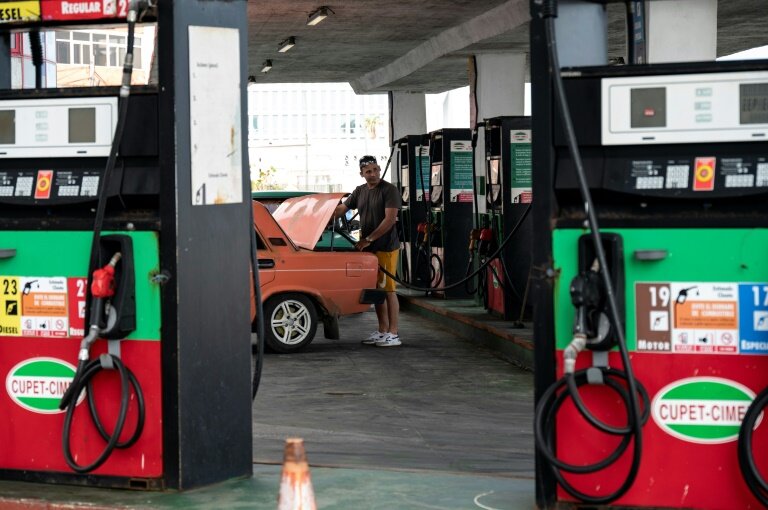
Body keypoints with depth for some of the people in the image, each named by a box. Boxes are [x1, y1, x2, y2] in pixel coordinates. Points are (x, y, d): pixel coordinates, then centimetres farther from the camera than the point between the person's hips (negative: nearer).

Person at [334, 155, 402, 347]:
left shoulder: (389, 190, -9)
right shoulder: (360, 191, 13)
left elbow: (389, 219, -16)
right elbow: (341, 209, 16)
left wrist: (369, 239, -18)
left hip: (386, 248, -7)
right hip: (368, 248, 7)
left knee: (388, 290, -6)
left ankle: (393, 334, -4)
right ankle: (382, 331, 19)